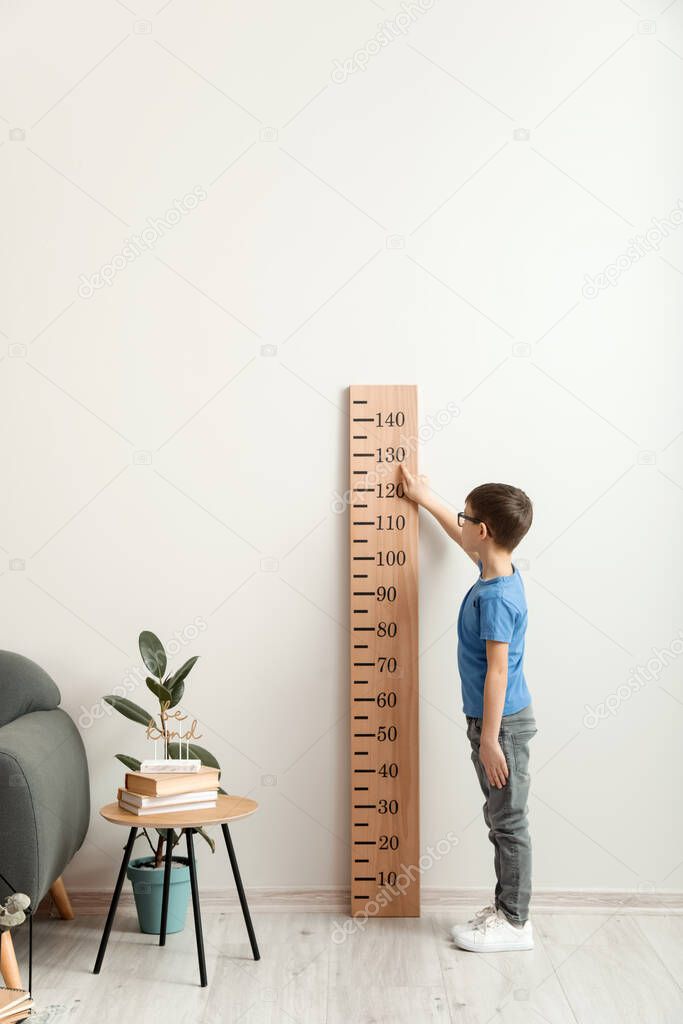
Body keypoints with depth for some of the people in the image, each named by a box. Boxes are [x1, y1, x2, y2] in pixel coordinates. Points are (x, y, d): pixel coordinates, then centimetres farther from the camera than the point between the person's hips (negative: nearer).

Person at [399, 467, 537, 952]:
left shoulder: (496, 597, -23)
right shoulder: (500, 570, 4)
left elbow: (498, 671, -23)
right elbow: (465, 539, 25)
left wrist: (489, 740, -20)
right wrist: (427, 498, 33)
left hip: (503, 723, -9)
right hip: (494, 718, 9)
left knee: (508, 822, 2)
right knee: (502, 820, 17)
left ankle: (515, 923, 14)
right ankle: (507, 907, 29)